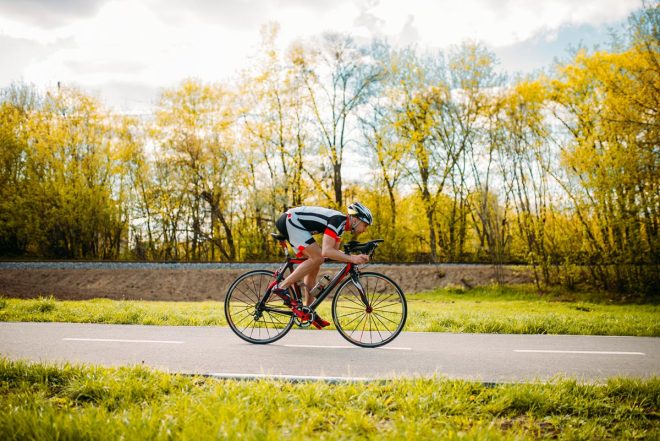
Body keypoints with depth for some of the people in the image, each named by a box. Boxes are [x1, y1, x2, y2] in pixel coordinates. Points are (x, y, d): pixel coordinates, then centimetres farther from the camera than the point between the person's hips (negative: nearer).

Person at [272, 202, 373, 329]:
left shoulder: (341, 223, 10)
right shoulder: (338, 220, -20)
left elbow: (334, 252, 13)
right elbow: (326, 251, -30)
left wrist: (357, 257, 0)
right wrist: (351, 259, -30)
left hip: (292, 222, 10)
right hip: (290, 220, -10)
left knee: (314, 266, 9)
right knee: (317, 258, -18)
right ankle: (282, 287, -14)